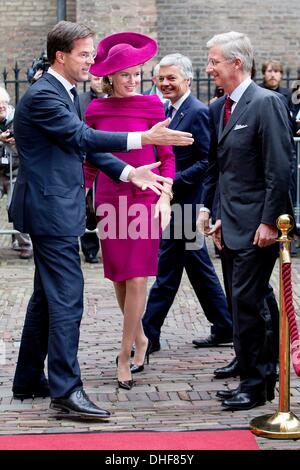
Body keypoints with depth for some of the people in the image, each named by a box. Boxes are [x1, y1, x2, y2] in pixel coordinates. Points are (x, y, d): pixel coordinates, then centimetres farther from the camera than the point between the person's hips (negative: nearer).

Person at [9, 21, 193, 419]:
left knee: (47, 297, 16)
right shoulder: (42, 96, -16)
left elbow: (84, 143, 16)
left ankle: (28, 380, 25)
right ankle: (65, 390, -8)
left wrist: (129, 172, 5)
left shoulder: (68, 93, 15)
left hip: (57, 207, 11)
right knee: (67, 298, -10)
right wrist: (143, 139, -24)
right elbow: (83, 137, -22)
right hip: (51, 210, -11)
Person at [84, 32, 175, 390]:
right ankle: (139, 338, 30)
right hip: (109, 199, 3)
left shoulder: (151, 106, -2)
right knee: (118, 278, 10)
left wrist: (165, 197, -8)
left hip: (144, 198, -3)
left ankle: (125, 354, -1)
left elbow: (166, 156, 2)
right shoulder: (96, 110, 4)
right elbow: (90, 161, 11)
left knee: (137, 279, -8)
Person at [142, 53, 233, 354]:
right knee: (198, 266, 14)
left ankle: (147, 336, 2)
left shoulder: (197, 112, -13)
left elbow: (206, 162, -16)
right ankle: (224, 329, 23)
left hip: (183, 203, -9)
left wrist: (173, 182, -21)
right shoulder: (168, 111, 14)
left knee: (166, 270, -4)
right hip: (170, 201, 9)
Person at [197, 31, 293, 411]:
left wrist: (269, 222, -17)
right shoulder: (218, 109, 13)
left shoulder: (266, 103, -12)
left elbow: (279, 169, -15)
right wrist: (211, 212, 10)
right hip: (231, 226, 8)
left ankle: (254, 384, 3)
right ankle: (263, 376, 22)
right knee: (243, 305, 12)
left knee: (246, 304, -7)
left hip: (257, 226, -8)